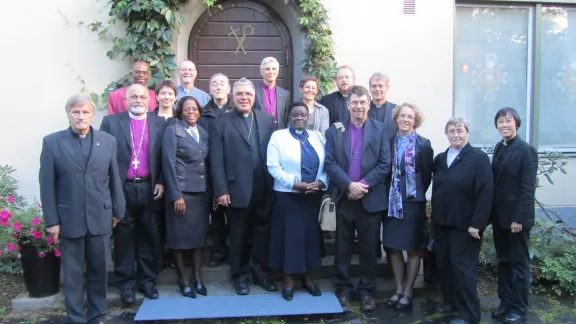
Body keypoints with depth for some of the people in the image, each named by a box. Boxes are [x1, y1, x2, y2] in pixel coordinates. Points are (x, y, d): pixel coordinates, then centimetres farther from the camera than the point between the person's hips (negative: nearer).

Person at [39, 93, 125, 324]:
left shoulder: (108, 141, 4)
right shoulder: (52, 142, -1)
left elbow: (115, 179, 6)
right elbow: (47, 185, -3)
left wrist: (118, 211, 7)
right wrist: (51, 220, -5)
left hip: (100, 217, 2)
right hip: (69, 219, -1)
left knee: (98, 270, 11)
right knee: (73, 274, 8)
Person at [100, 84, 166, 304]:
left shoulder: (159, 123, 6)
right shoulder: (111, 122, 3)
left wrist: (161, 182, -1)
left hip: (149, 188, 1)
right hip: (122, 188, -1)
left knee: (148, 236, 9)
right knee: (124, 236, 7)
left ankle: (147, 280, 22)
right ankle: (126, 283, 17)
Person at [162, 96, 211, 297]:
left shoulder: (203, 132, 12)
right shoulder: (172, 131, -4)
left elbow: (207, 162, 12)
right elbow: (168, 163, -9)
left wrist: (212, 190, 4)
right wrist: (176, 195, -14)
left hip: (202, 191, 5)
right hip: (182, 191, -5)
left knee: (199, 235, 9)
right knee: (180, 236, 3)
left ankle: (197, 277, 20)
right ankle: (182, 280, 16)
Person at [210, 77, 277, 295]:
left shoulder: (267, 119, 8)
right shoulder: (222, 122, 1)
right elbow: (216, 160, -4)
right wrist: (221, 190, -10)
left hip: (265, 189, 2)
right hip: (237, 189, -2)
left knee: (262, 233, 11)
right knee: (239, 236, 9)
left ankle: (261, 273, 27)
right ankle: (240, 276, 25)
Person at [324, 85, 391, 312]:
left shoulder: (380, 129, 3)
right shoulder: (334, 130, 5)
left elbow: (385, 164, -4)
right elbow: (329, 162, -4)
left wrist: (364, 184, -15)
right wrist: (349, 185, -16)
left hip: (371, 198, 0)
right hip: (344, 197, 0)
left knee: (369, 248, 8)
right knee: (342, 247, 8)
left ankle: (367, 290, 23)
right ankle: (342, 289, 21)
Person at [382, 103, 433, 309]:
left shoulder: (423, 144, -4)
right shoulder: (390, 142, 6)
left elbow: (427, 175, -1)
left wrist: (416, 194, 2)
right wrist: (391, 194, 3)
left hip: (413, 202, -4)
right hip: (392, 201, 4)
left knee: (413, 248, 6)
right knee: (393, 247, 7)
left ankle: (408, 292, 16)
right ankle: (399, 289, 20)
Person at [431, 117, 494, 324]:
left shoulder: (479, 158, -8)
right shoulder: (439, 159, 11)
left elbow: (485, 193, -14)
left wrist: (477, 224, -19)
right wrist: (434, 217, 7)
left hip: (465, 225, -6)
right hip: (441, 223, 6)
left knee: (463, 268, 0)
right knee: (444, 266, 11)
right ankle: (450, 302, 28)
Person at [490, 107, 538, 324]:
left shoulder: (527, 151, -12)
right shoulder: (498, 148, 9)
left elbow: (528, 189, -15)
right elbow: (495, 183, 9)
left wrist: (519, 218, -17)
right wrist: (492, 214, 6)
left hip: (516, 218, -6)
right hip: (500, 217, 6)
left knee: (519, 264, 6)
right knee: (503, 262, 14)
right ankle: (505, 303, 26)